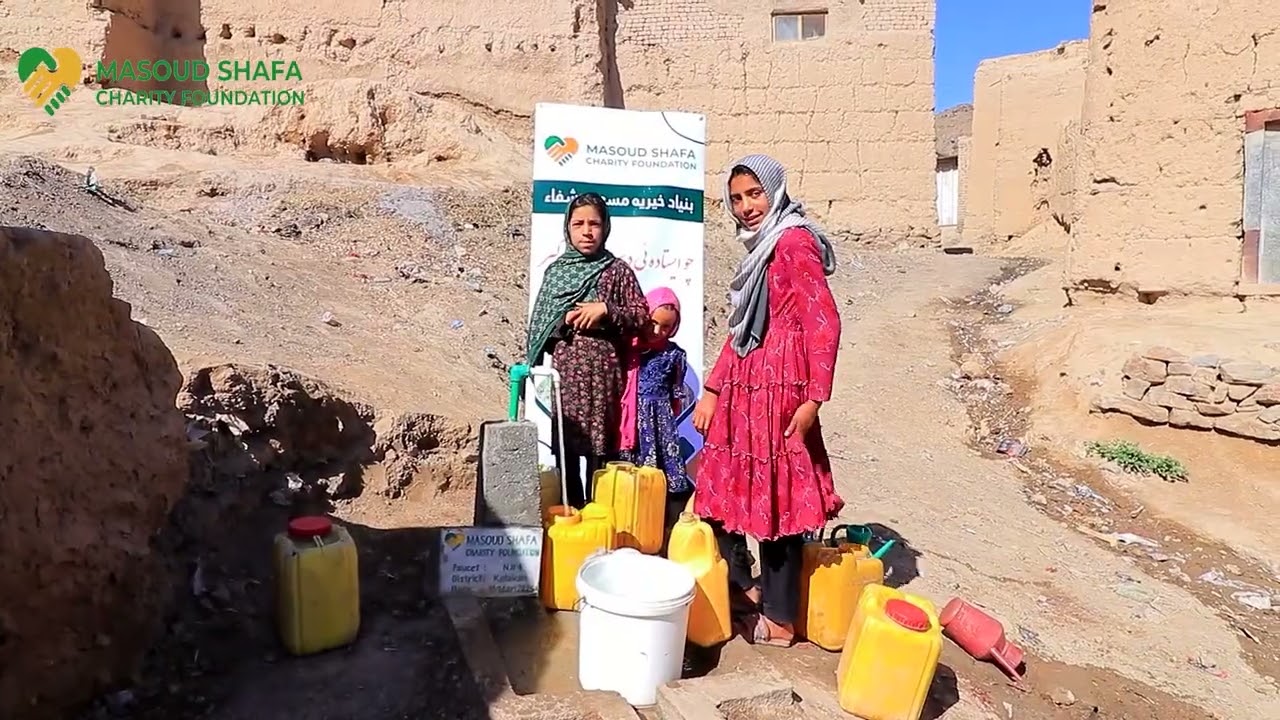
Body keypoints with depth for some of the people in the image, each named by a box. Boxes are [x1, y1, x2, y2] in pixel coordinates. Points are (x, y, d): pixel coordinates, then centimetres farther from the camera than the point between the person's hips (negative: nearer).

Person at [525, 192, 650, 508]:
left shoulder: (617, 270, 2)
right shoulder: (555, 270, 11)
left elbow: (642, 317, -1)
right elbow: (539, 323, 12)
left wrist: (605, 310, -13)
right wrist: (562, 322, -7)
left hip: (601, 370, -3)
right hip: (562, 371, 3)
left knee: (598, 446, -2)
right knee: (563, 448, 6)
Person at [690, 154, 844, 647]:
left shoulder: (794, 242, -8)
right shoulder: (759, 249, 19)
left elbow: (824, 323, -15)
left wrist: (815, 399, -20)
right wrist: (712, 390, 18)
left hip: (778, 391, -9)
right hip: (743, 390, 9)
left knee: (775, 501, 0)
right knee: (723, 493, 13)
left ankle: (779, 620, 13)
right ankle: (745, 590, 30)